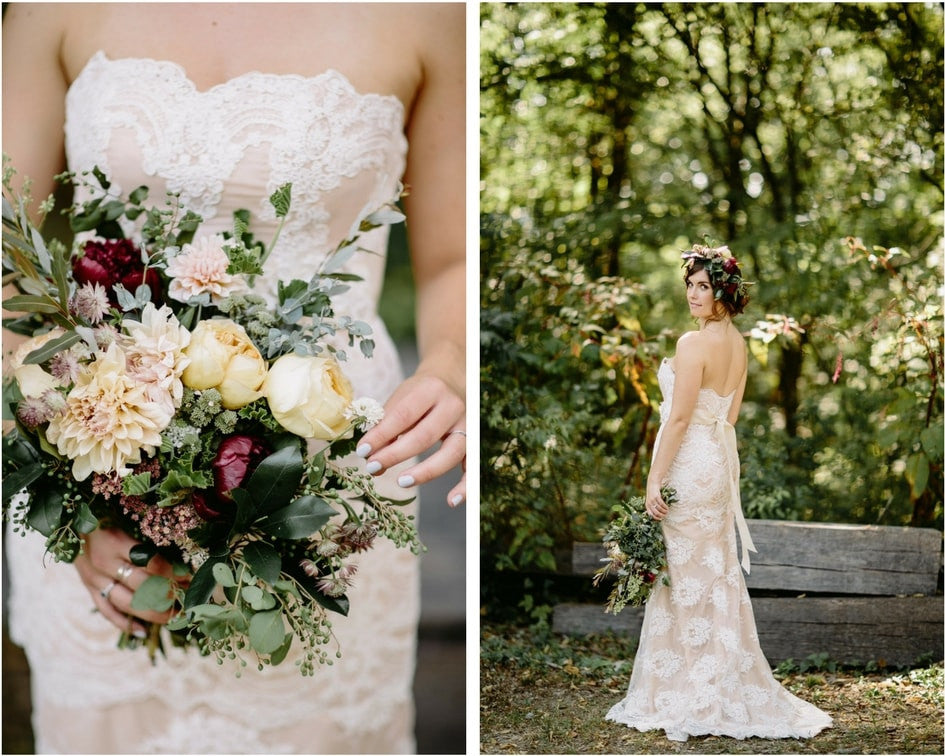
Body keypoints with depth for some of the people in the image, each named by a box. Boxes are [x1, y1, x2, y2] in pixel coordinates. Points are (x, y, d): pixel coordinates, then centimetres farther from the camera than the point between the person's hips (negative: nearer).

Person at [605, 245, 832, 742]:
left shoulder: (694, 344, -18)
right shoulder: (738, 344, 9)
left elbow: (679, 418, -19)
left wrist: (655, 480, -16)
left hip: (689, 465, -9)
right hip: (721, 459, 9)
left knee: (686, 576, -1)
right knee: (717, 575, 14)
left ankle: (688, 698, 6)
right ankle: (726, 684, 20)